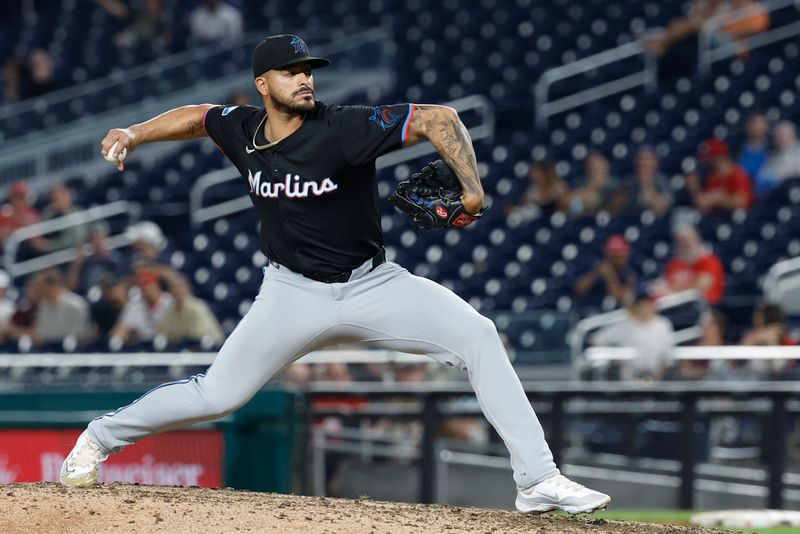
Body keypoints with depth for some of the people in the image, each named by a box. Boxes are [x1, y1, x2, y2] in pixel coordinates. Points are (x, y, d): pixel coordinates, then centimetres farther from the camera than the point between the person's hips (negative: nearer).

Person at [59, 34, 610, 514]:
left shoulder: (344, 128, -18)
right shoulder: (241, 130, -4)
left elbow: (438, 119, -23)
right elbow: (197, 116, 20)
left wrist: (472, 188, -34)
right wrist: (136, 134, 6)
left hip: (371, 285, -2)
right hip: (294, 294, 2)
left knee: (476, 335, -21)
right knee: (215, 395, -3)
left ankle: (538, 481, -19)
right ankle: (100, 437, 22)